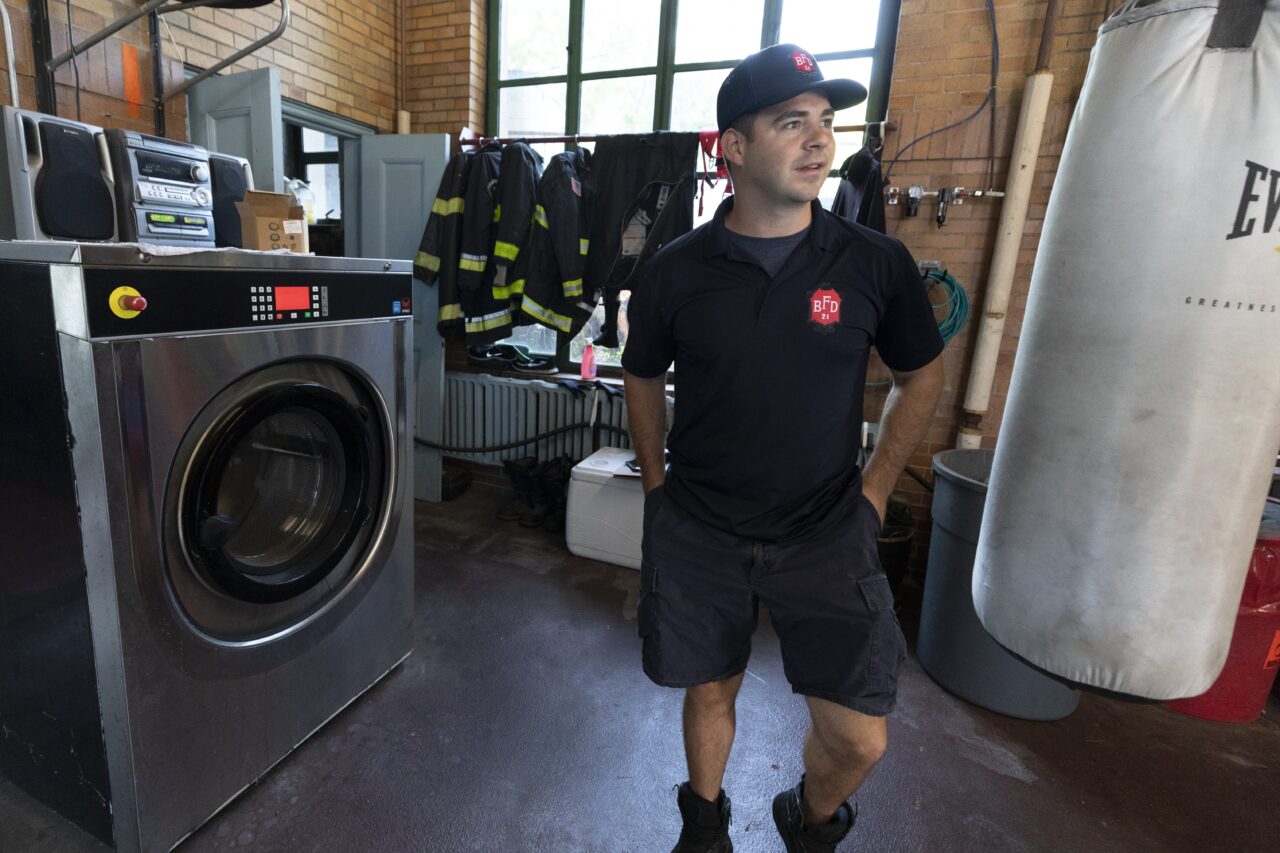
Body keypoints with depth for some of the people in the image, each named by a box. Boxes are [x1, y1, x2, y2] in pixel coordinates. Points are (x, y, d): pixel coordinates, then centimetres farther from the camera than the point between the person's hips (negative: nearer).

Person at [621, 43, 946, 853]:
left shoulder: (877, 262, -6)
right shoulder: (677, 268, -5)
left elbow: (922, 376, 8)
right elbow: (644, 378, 8)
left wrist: (875, 490, 2)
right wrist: (659, 488, 5)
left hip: (827, 534, 0)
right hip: (698, 532, 1)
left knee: (859, 737, 4)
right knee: (711, 692, 18)